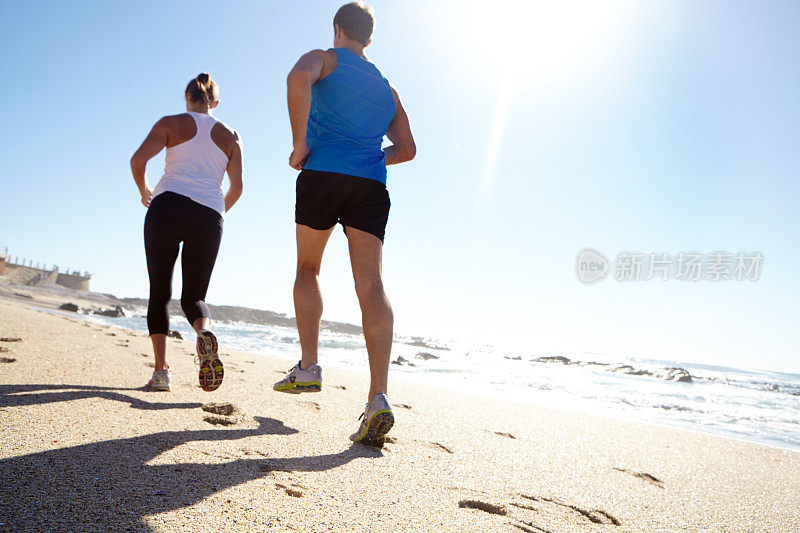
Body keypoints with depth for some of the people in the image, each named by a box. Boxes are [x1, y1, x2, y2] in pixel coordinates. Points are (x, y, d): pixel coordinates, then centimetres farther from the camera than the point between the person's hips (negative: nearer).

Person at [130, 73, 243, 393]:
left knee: (160, 292, 6)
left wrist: (145, 191, 16)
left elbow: (138, 159, -3)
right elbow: (236, 188, 11)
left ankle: (161, 369, -6)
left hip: (169, 207, -2)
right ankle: (203, 333, -26)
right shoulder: (230, 137, 18)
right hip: (209, 216, 2)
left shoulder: (171, 123, 11)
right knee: (194, 295, 9)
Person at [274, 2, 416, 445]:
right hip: (372, 187, 3)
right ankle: (378, 399, -21)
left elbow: (298, 79, -13)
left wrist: (299, 146, -8)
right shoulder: (386, 87, 28)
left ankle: (308, 367, 13)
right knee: (370, 285, -9)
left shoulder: (325, 59, 13)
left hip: (322, 175, -3)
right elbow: (406, 149, 25)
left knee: (307, 269, 17)